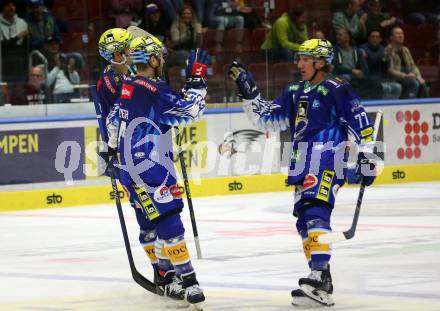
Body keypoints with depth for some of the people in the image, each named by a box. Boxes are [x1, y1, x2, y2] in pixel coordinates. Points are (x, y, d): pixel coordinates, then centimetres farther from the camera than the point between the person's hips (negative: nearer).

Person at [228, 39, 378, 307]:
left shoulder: (336, 89, -4)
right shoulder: (295, 93, 19)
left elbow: (361, 123, -6)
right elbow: (266, 117, 19)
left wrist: (366, 157, -10)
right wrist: (248, 90, 12)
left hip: (328, 161, -9)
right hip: (303, 164, 9)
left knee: (315, 212, -23)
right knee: (304, 220, 8)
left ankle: (321, 280, -31)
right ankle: (321, 280, 16)